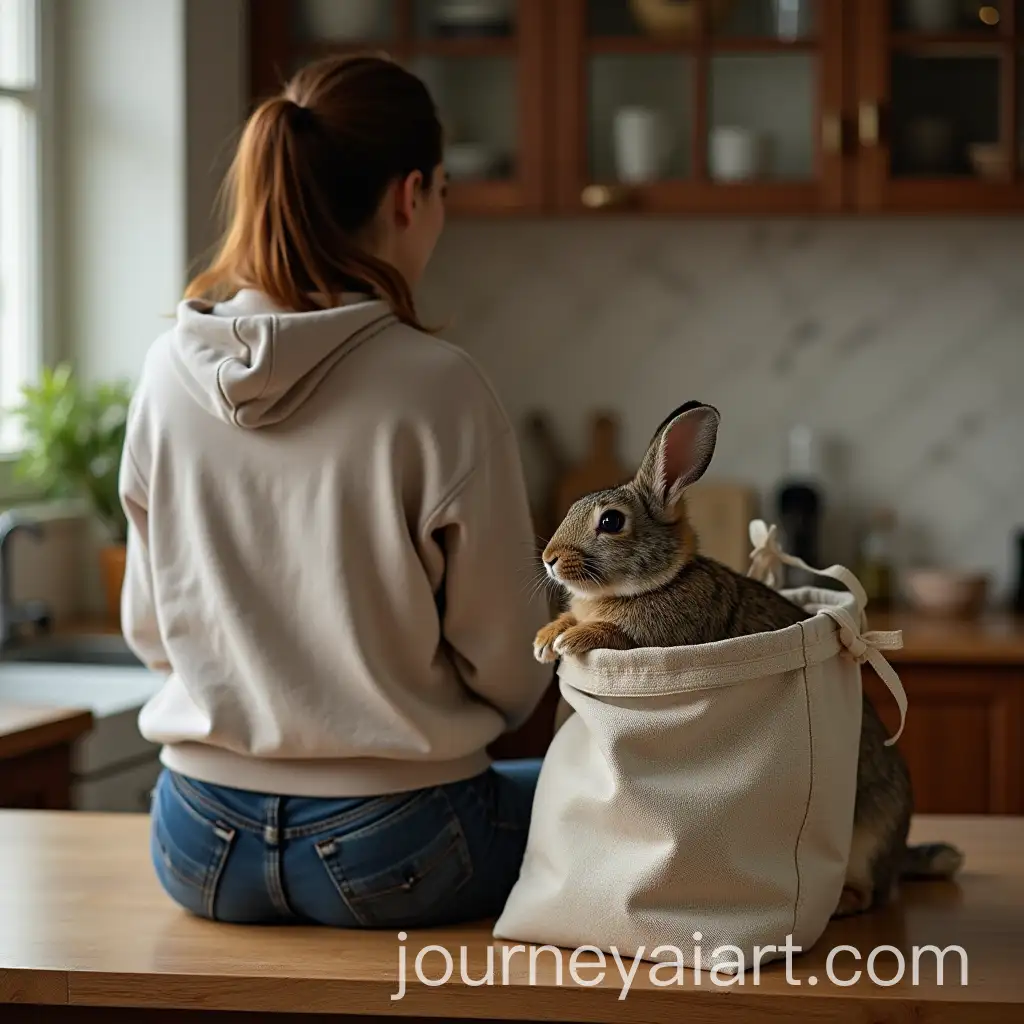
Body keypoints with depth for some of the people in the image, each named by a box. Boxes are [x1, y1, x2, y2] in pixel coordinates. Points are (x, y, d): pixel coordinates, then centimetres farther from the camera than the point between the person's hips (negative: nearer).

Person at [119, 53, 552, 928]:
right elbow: (508, 669, -10)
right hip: (389, 854, -5)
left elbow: (149, 629, 7)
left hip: (200, 853, 5)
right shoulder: (437, 387, -18)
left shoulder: (170, 372, -4)